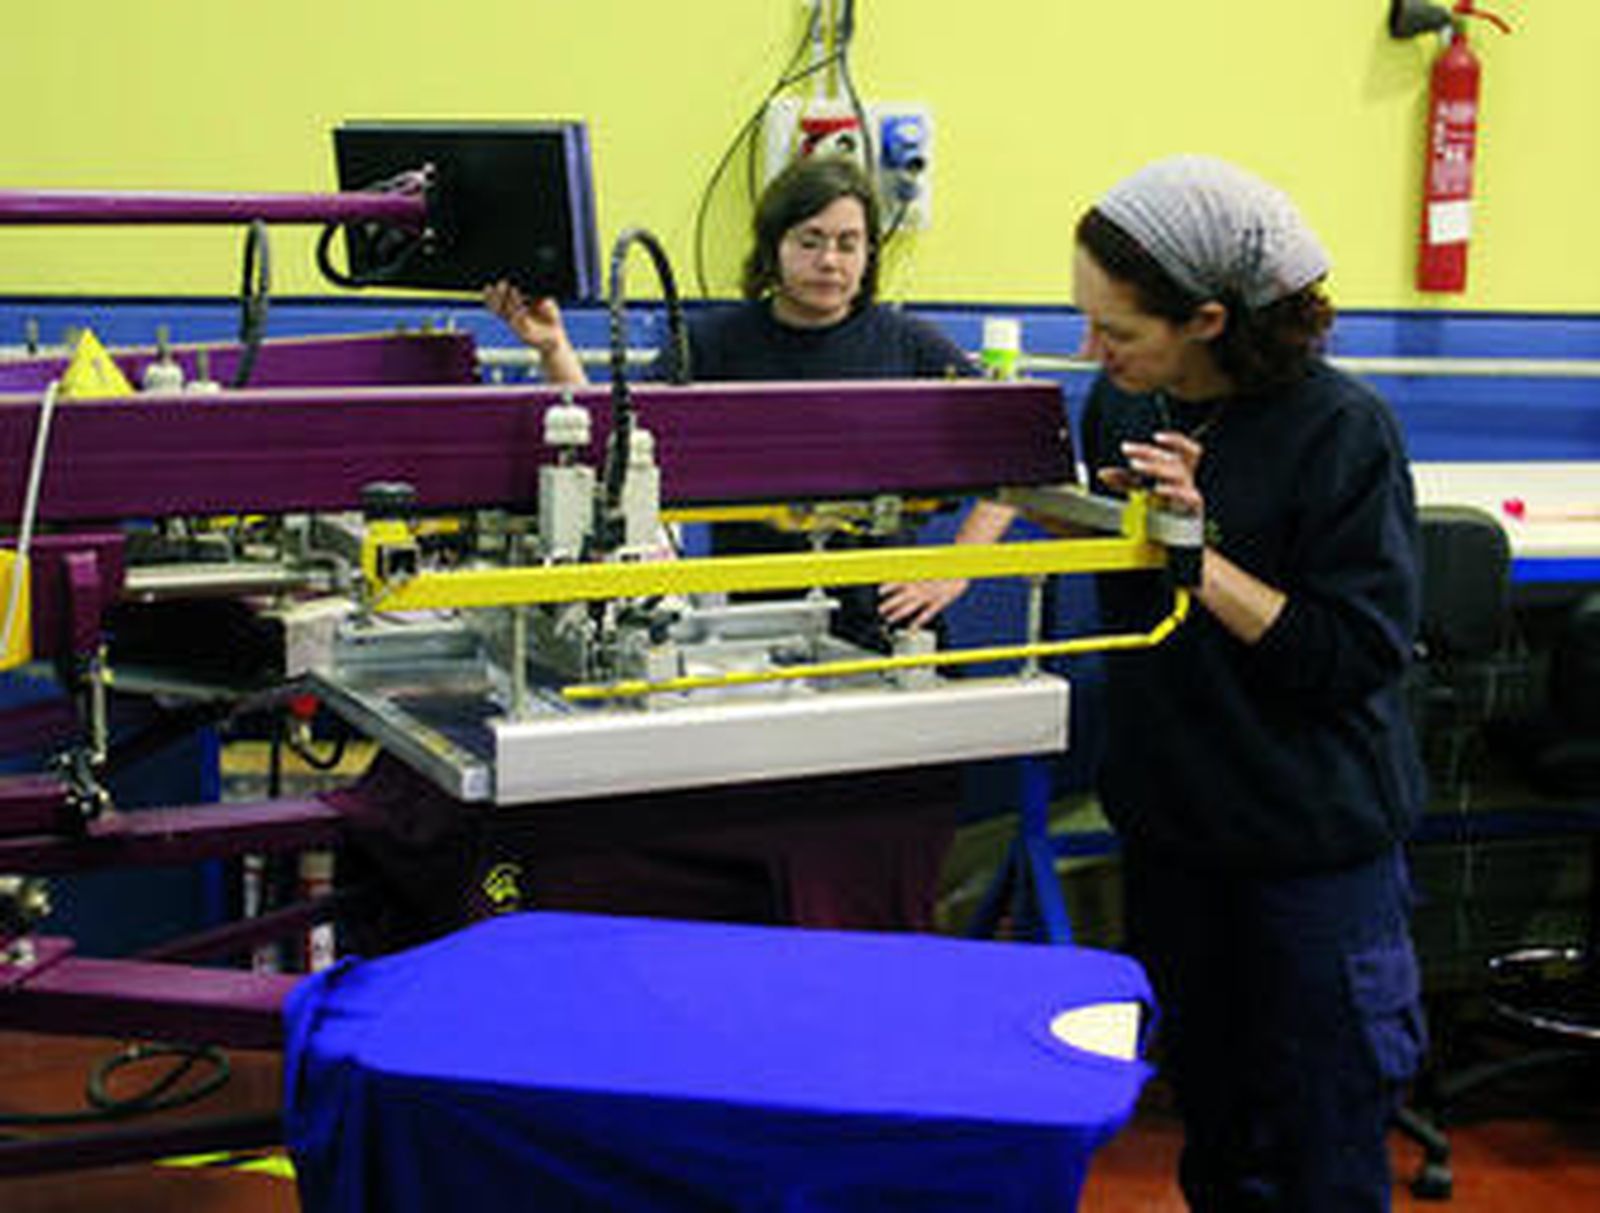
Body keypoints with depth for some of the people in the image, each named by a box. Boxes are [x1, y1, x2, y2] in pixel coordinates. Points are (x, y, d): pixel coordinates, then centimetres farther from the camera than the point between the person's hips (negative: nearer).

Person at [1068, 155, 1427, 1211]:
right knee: (1210, 1128, 20)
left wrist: (1200, 554, -25)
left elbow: (1357, 656, -21)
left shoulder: (1343, 429, -18)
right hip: (1172, 818, 6)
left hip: (1315, 843, -5)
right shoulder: (1124, 403, 0)